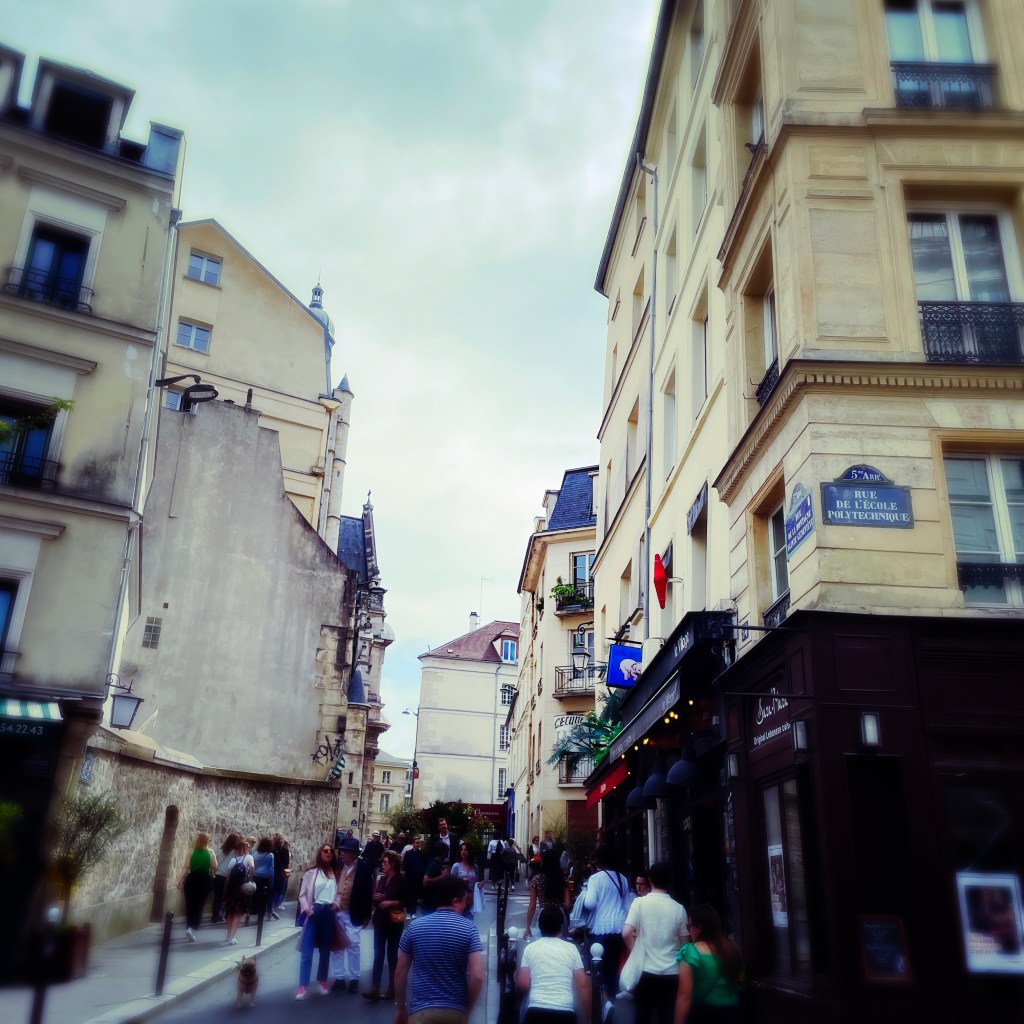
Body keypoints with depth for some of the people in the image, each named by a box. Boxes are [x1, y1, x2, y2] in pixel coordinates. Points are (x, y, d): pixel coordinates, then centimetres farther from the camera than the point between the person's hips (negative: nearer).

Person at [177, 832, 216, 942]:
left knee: (189, 905, 13)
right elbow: (215, 867, -8)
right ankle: (193, 928, -12)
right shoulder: (210, 852, -3)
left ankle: (189, 927, 15)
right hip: (204, 880, -1)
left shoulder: (192, 852, 0)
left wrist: (180, 880, -5)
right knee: (198, 905, 4)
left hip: (191, 879, 1)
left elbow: (186, 868, -7)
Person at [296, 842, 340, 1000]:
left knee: (325, 950, 12)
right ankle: (303, 986, -7)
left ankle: (322, 981, 24)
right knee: (307, 951, -7)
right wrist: (307, 910, -13)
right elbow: (303, 894, -1)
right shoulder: (311, 873, -2)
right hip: (314, 913, -3)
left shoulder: (335, 874, 9)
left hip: (329, 914, 3)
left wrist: (336, 904, -4)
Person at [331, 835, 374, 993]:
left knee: (352, 945, 1)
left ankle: (354, 978, 13)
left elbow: (368, 892, -6)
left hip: (353, 914, -4)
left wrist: (366, 915, -6)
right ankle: (339, 977, 19)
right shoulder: (338, 865, 0)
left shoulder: (363, 868, -9)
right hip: (336, 912, 4)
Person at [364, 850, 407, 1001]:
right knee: (378, 954, -2)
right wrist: (375, 897, -2)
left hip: (394, 921, -5)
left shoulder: (401, 879, -8)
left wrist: (391, 902, -20)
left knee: (392, 954, 5)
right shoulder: (381, 878, 11)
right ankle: (375, 989, -6)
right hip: (380, 920, 5)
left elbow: (407, 901, -11)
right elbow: (375, 898, 20)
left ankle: (392, 989, 15)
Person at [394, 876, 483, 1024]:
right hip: (456, 1011, 1)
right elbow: (477, 977, -12)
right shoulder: (469, 929, -6)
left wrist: (400, 1007, 15)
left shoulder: (415, 927, -1)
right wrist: (467, 1008, 2)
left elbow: (400, 972, 3)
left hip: (421, 1010, 0)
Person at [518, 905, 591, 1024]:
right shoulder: (571, 948, 9)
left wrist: (515, 976, 28)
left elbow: (523, 984, 6)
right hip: (565, 1013, 0)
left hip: (536, 1012, 0)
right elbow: (583, 986, 7)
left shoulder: (530, 948, 8)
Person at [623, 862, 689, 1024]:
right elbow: (684, 941, 7)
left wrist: (636, 949, 7)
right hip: (671, 971, 1)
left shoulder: (640, 902, -7)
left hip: (645, 969, -1)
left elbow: (626, 933, -13)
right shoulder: (678, 908, -1)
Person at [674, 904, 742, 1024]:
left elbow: (684, 996, -21)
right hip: (732, 1012, 5)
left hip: (702, 1014, -5)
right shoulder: (732, 948, -2)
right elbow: (740, 980, 12)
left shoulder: (691, 952, -19)